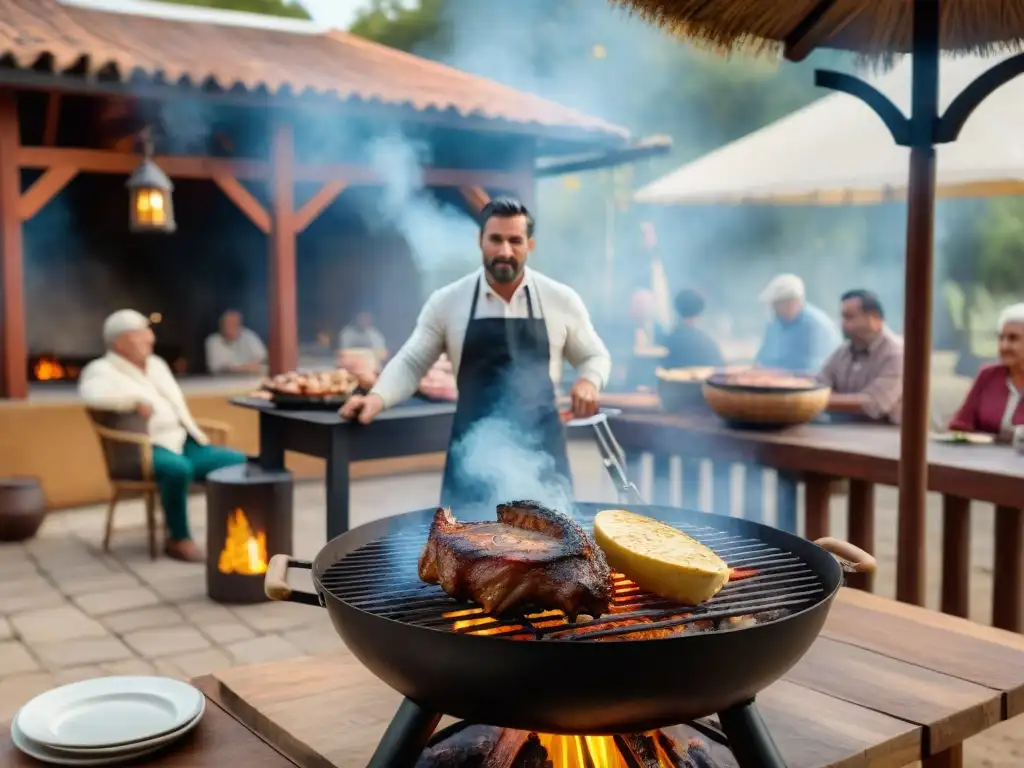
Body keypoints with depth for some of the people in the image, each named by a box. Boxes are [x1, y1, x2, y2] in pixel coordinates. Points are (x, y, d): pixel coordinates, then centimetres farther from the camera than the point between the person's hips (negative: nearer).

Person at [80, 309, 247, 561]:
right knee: (178, 468, -39)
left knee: (240, 462, -8)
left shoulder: (156, 364, 20)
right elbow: (93, 394, -27)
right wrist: (136, 402, -20)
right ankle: (178, 539, -20)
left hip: (183, 443, 8)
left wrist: (197, 437, 10)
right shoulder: (103, 370, -3)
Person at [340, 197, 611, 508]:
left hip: (540, 444, 1)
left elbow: (594, 356, 12)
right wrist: (377, 397, -13)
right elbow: (411, 362, 5)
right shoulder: (446, 301, 0)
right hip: (474, 446, 0)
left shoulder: (561, 299, 1)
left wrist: (588, 382, -10)